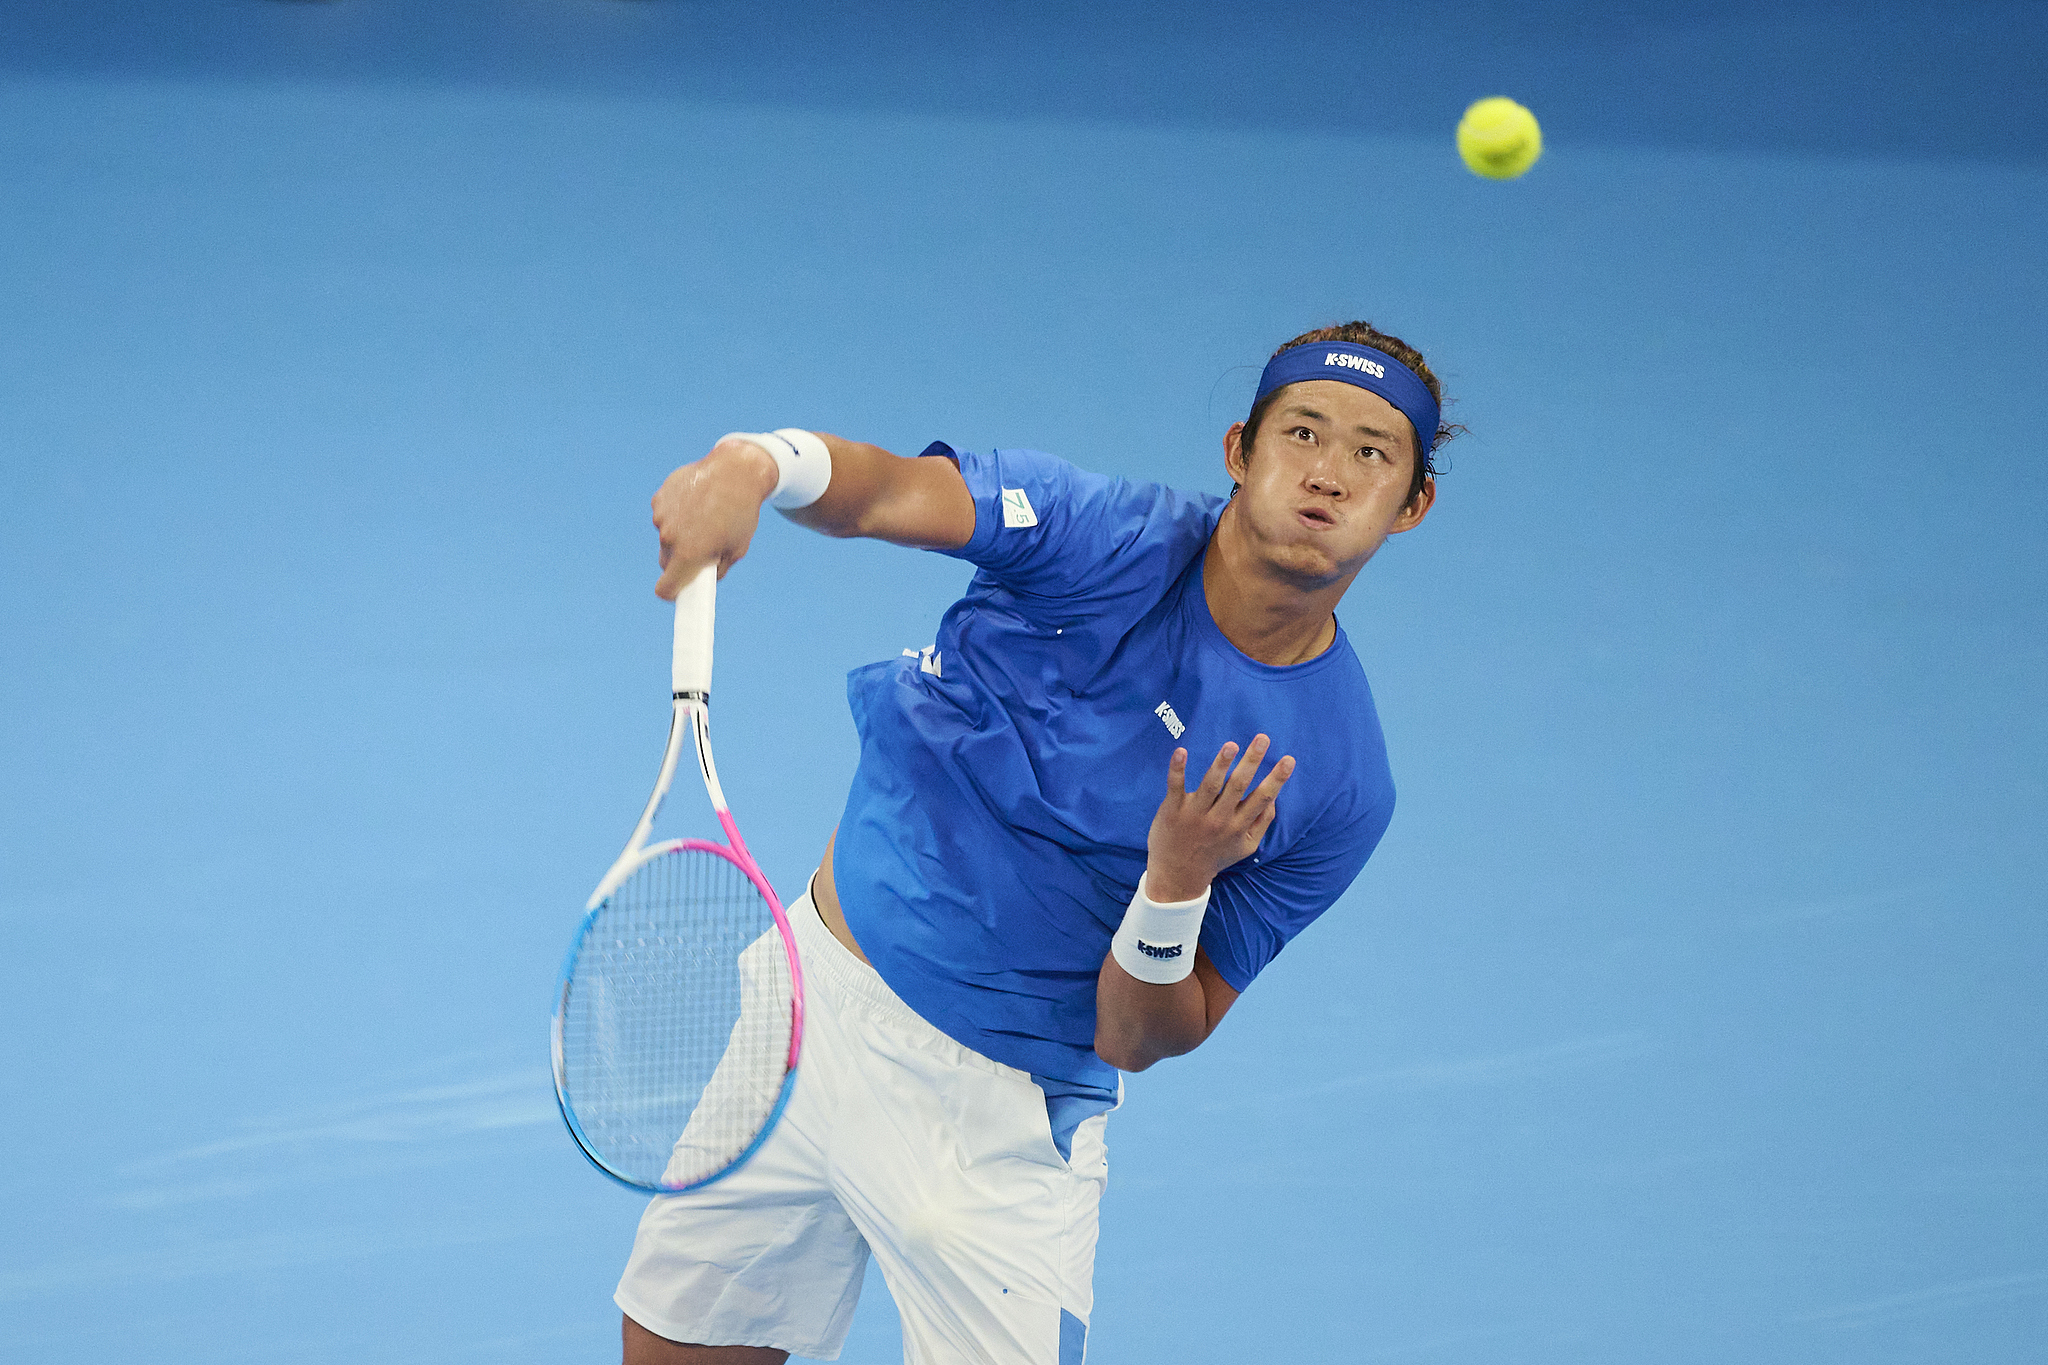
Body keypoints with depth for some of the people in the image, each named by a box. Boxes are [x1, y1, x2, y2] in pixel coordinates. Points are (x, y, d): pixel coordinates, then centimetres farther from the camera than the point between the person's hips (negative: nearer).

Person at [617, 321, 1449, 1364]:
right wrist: (757, 461, -49)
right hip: (817, 990, 2)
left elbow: (1134, 1042, -11)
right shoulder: (1113, 538, -13)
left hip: (1001, 1117, -2)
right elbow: (882, 492, -28)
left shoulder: (1337, 788, -14)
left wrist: (1176, 884, -30)